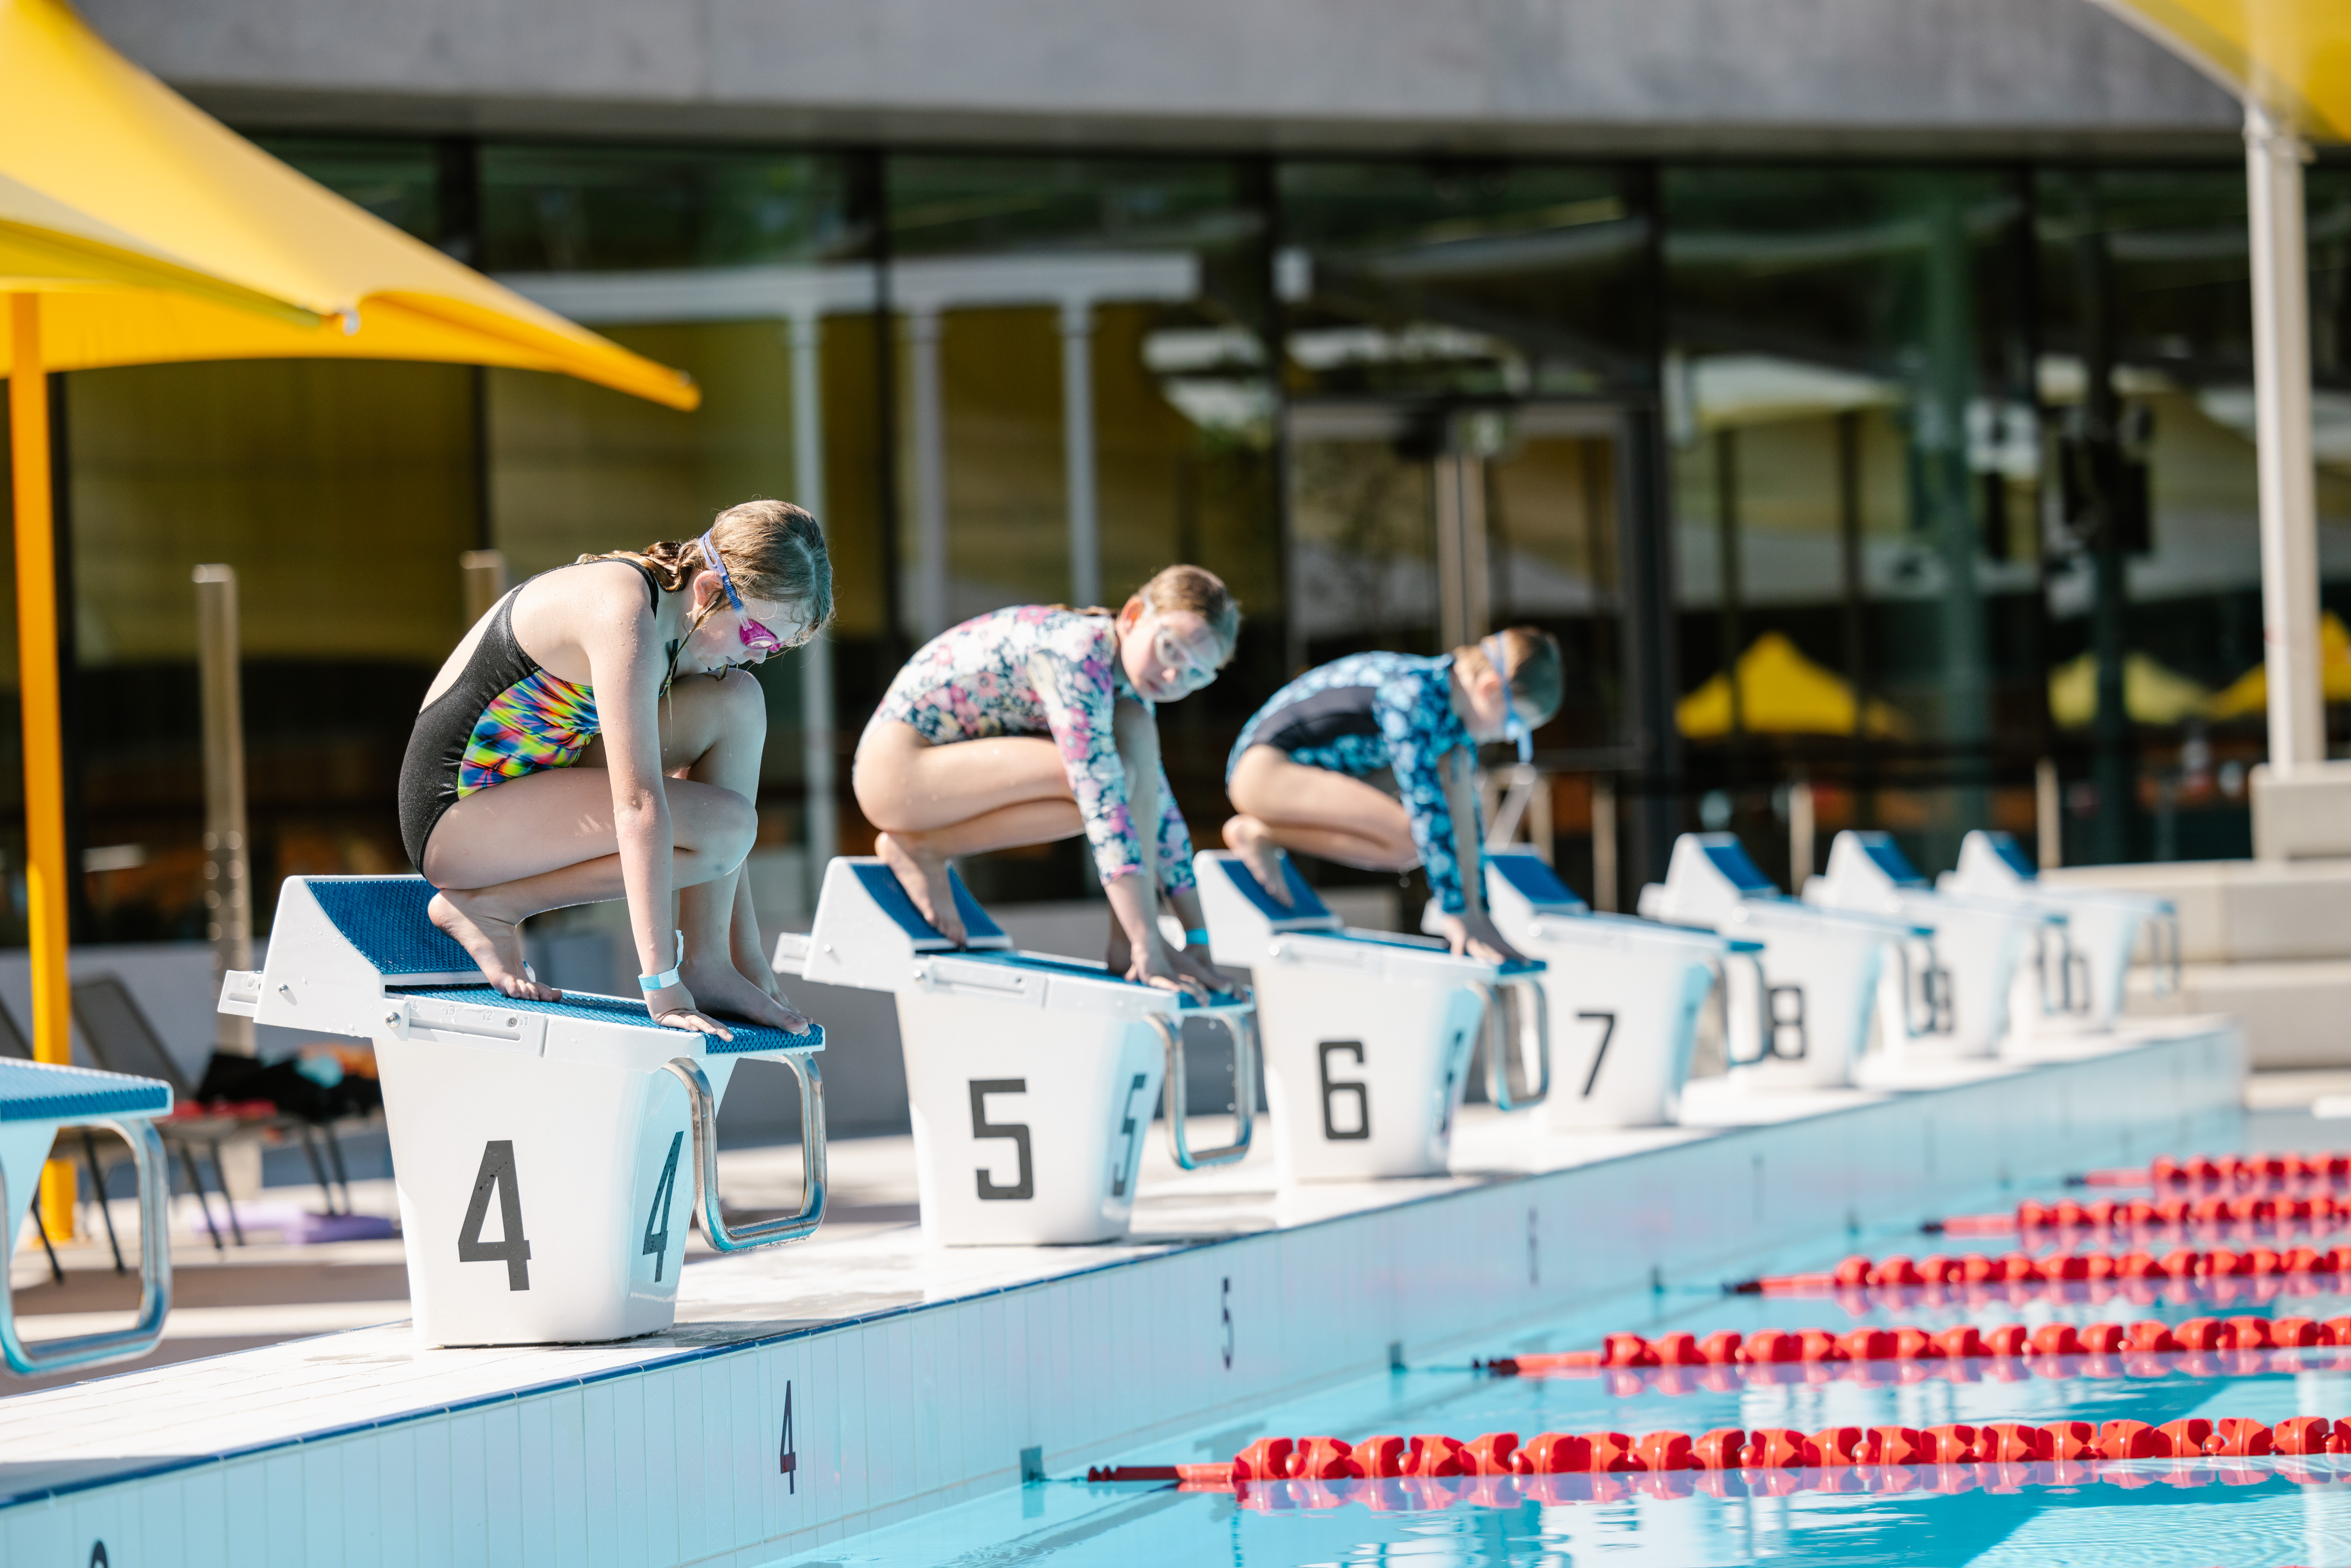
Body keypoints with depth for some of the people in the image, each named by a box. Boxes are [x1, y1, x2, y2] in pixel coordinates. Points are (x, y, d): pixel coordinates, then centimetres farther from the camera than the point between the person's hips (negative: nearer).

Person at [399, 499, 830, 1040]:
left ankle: (707, 965, -5)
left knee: (738, 702, -3)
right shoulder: (626, 616, -25)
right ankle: (486, 908, -9)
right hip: (458, 810, -9)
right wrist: (662, 989, -34)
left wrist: (754, 969, 5)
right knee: (727, 825, -22)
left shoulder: (681, 630, 5)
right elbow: (640, 807, -31)